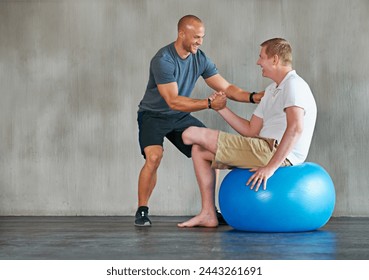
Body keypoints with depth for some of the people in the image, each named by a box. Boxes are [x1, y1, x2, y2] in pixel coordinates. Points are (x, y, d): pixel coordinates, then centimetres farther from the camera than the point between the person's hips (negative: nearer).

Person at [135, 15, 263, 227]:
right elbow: (173, 101, -32)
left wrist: (253, 97, -20)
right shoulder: (163, 60, -27)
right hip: (153, 115, -6)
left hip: (181, 117, 6)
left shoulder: (201, 59, -7)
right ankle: (142, 211, -11)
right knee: (154, 157, -30)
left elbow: (226, 88, -4)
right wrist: (209, 103, -38)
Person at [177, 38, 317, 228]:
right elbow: (251, 131, 20)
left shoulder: (293, 84, -11)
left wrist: (271, 166, -30)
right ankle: (207, 214, 6)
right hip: (265, 149, 11)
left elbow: (296, 128, -26)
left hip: (277, 153, -11)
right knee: (199, 151, 14)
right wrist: (221, 108, 18)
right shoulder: (272, 90, 22)